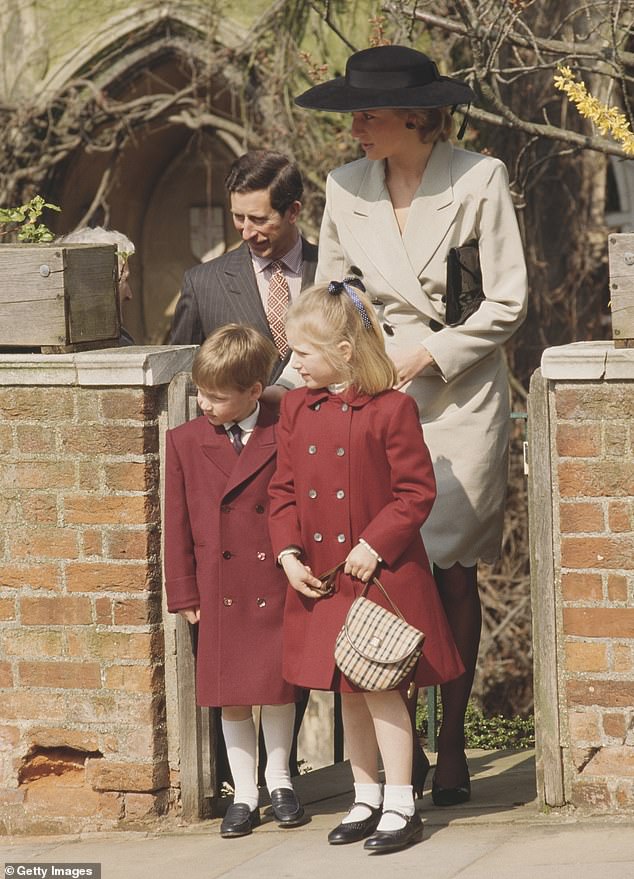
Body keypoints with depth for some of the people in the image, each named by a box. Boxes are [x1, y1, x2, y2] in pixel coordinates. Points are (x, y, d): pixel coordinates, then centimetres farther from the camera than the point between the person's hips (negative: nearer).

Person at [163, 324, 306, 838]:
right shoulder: (185, 442, 2)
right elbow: (179, 524, 5)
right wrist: (185, 593, 3)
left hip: (277, 588, -2)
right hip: (221, 594, 2)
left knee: (278, 686, 4)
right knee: (231, 698, 7)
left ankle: (279, 780, 24)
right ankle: (244, 795, 18)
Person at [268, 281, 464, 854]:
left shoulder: (391, 409, -12)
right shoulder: (296, 409, 6)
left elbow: (416, 492, -10)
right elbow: (284, 489, 10)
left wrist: (374, 546, -18)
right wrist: (288, 554, -3)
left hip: (380, 573, -6)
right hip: (320, 577, 6)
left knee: (381, 687, -5)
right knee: (347, 693, 13)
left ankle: (401, 805, 3)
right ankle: (366, 800, 23)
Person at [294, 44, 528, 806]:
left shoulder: (479, 180, -6)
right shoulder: (347, 189, 5)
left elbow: (507, 302, -4)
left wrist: (430, 353, -11)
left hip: (461, 392, -3)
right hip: (379, 392, 3)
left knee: (451, 568, -2)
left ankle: (451, 744, 8)